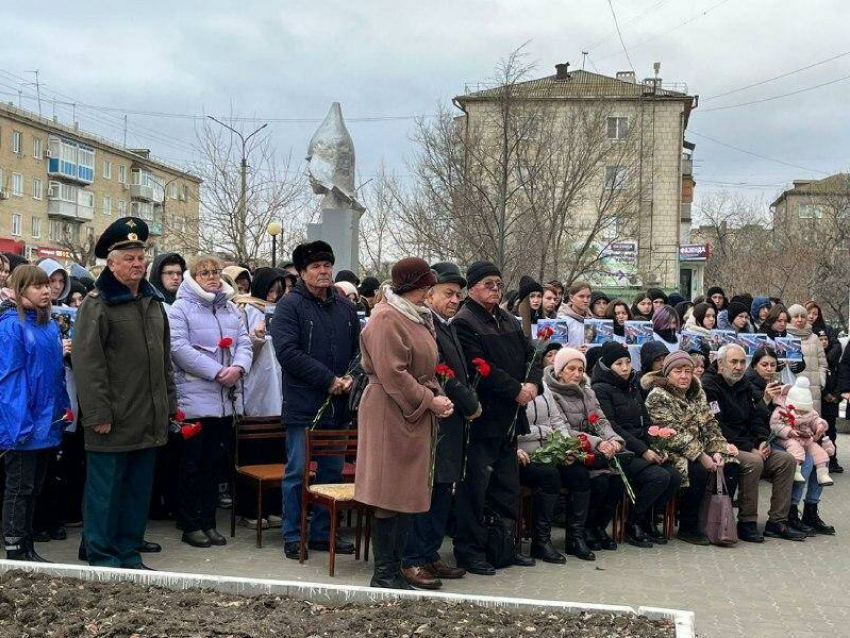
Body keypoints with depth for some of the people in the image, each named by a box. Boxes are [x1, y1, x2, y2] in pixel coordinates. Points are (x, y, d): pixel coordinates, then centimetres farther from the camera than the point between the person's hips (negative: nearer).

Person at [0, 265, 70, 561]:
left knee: (33, 488, 14)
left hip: (47, 423, 7)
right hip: (24, 423, -7)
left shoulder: (50, 325, 11)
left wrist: (63, 408, 10)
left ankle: (27, 547, 24)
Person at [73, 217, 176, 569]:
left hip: (149, 422, 7)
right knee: (106, 491, 3)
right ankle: (102, 558, 14)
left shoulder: (153, 301, 14)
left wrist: (169, 403, 15)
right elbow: (87, 362, -16)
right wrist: (98, 414, -19)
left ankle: (129, 553, 25)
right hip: (114, 422, -7)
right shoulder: (97, 303, -9)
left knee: (139, 490, 14)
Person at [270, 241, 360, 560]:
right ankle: (292, 537, 13)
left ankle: (323, 533, 25)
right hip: (303, 406, -6)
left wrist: (350, 377, -7)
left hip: (338, 405, 6)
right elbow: (287, 352, -17)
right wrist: (329, 380, -18)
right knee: (297, 473, 1)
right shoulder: (290, 305, -7)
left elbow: (359, 348, 15)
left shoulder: (344, 306, 11)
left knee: (332, 472, 13)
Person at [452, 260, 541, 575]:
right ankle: (469, 550, 5)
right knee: (475, 485, -3)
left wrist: (533, 383, -4)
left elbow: (530, 354, 16)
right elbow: (480, 369, -19)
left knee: (507, 486, 14)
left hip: (510, 417, 9)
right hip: (482, 417, -9)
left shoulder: (509, 321, 18)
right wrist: (516, 390, -16)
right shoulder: (463, 323, -11)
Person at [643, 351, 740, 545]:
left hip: (699, 449, 7)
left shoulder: (697, 393, 12)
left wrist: (718, 451, -12)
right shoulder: (658, 396, -10)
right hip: (670, 452, -7)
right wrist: (701, 456, -23)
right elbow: (672, 435, -18)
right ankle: (687, 528, -16)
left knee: (730, 464, -15)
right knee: (698, 471, -31)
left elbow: (709, 424, 6)